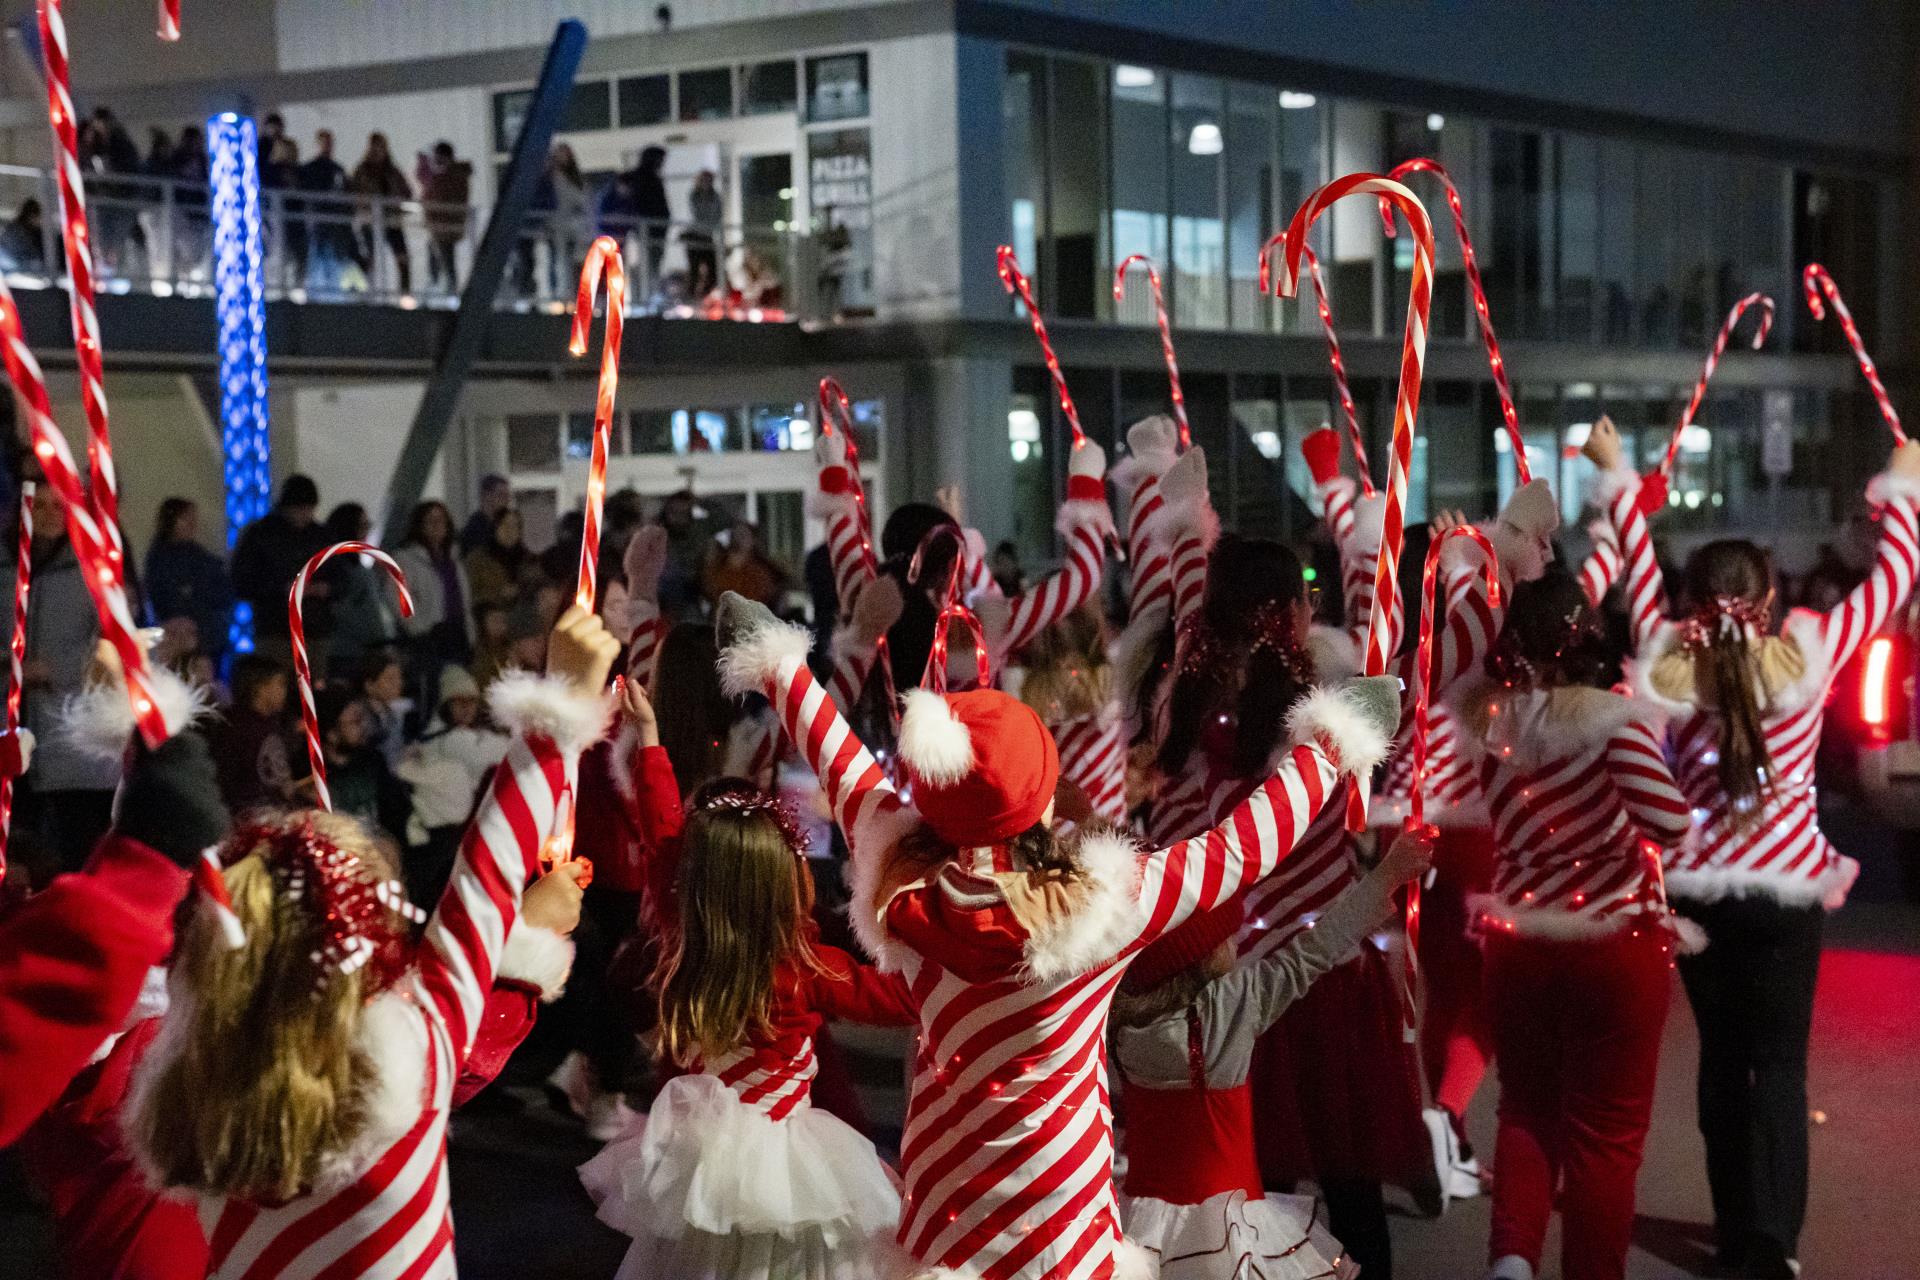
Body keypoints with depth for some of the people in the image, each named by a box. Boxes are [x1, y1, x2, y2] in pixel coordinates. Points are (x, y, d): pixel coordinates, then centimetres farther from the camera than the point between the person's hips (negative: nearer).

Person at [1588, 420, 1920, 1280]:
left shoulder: (1669, 666, -7)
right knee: (1778, 1063, 1)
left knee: (1722, 1058, 13)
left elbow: (1639, 574, 8)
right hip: (1787, 886, -2)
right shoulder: (1808, 655, -10)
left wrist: (1617, 479, 19)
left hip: (1694, 887, 2)